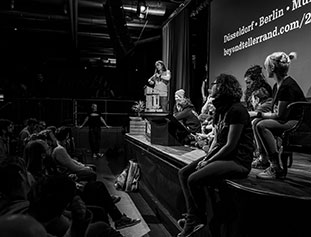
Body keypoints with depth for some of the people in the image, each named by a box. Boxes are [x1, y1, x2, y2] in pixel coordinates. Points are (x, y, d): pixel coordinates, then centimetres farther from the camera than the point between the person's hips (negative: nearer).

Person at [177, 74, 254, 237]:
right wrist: (206, 157, 0)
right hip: (220, 156, 10)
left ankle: (201, 219, 3)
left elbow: (230, 145, -19)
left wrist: (209, 161, -12)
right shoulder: (220, 110, 13)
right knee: (183, 173, 0)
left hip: (238, 161, -10)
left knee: (194, 179, -22)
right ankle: (193, 218, -2)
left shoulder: (236, 110, -17)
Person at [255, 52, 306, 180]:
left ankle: (276, 169, -22)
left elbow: (280, 115, -20)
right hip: (288, 122, 10)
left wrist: (260, 114, -11)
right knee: (255, 123, 2)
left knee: (261, 126, -25)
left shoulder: (288, 86, -18)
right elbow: (275, 111, 15)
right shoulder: (277, 86, 12)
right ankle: (264, 159, 2)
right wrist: (259, 113, -1)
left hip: (299, 124, -10)